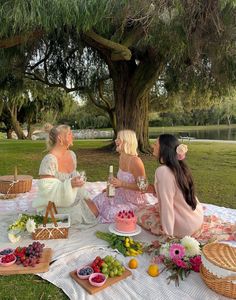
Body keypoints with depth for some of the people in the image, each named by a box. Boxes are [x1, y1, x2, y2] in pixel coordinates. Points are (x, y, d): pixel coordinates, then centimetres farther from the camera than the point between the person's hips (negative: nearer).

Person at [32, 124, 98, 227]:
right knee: (78, 216, -20)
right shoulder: (49, 160, -22)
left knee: (94, 211, -10)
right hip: (54, 204, -6)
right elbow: (46, 188, -24)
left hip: (72, 198, 7)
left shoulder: (72, 154, 2)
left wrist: (85, 196, 5)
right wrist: (69, 184, -36)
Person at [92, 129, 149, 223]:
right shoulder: (121, 157, 0)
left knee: (111, 213, -18)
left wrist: (122, 184, -29)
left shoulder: (135, 161, -27)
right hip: (122, 195, 8)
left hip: (134, 201, -7)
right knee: (98, 200, -3)